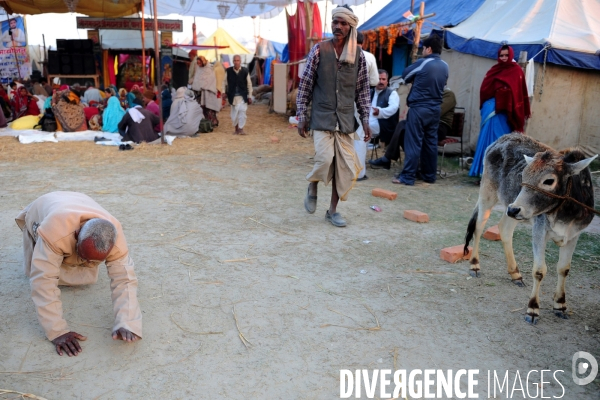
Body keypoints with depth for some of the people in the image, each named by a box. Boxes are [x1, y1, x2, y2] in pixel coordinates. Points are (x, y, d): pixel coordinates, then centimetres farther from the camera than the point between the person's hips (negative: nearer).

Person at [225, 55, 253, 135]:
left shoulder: (245, 71, -2)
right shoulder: (228, 71, 0)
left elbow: (249, 84, 3)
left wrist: (249, 96, 3)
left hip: (242, 96, -1)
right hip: (233, 96, 2)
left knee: (242, 111, -13)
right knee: (234, 113, 8)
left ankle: (241, 129, -6)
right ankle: (236, 129, 23)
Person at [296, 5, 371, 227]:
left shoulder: (358, 56, 5)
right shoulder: (319, 50, -1)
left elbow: (363, 90, 9)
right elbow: (305, 84, 1)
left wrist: (365, 120, 4)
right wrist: (301, 116, -3)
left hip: (346, 119, 3)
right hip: (322, 117, -3)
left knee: (345, 166, 2)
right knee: (325, 159, -17)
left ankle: (333, 210, 17)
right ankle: (312, 187, 17)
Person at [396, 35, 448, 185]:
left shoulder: (422, 63, -11)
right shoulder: (445, 66, 8)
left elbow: (405, 76, 1)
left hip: (419, 108, -6)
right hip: (435, 109, 7)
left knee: (413, 143, -5)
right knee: (431, 142, 11)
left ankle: (408, 177, -4)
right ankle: (429, 175, 18)